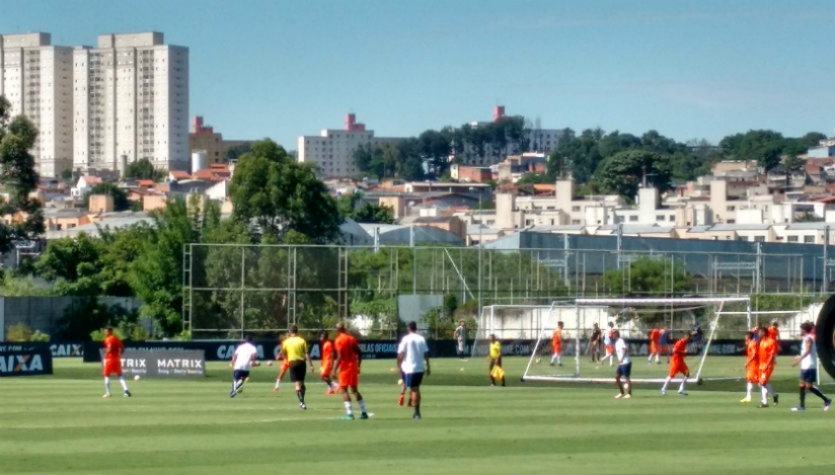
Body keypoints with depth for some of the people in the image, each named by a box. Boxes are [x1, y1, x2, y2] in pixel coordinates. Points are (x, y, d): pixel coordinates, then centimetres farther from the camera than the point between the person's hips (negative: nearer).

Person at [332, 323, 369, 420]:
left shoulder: (338, 340, -10)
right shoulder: (352, 339, 11)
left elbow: (340, 357, -18)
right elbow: (359, 353, 11)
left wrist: (334, 370, -16)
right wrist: (358, 366, 20)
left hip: (345, 367, -7)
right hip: (354, 366, 7)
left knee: (343, 390, -3)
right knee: (354, 390, 15)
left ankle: (350, 414, -13)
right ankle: (364, 412, 13)